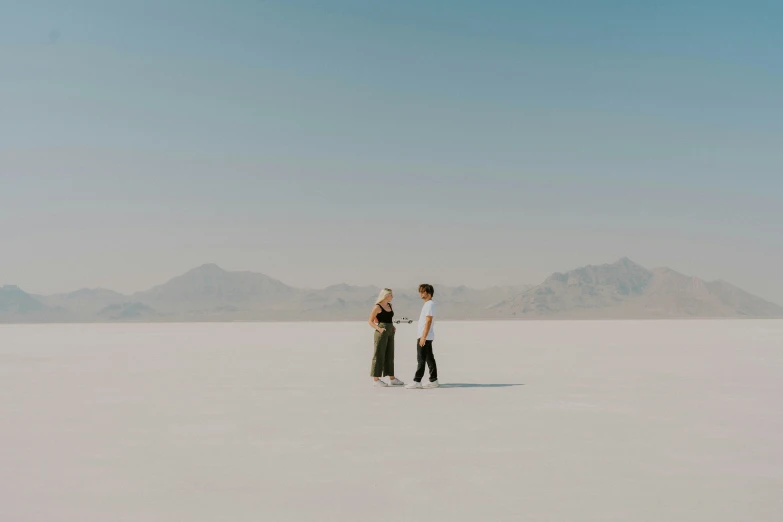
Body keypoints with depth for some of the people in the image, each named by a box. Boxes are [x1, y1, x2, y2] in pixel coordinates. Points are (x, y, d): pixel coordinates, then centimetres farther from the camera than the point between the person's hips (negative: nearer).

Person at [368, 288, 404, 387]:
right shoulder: (377, 307, -9)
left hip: (390, 332, 8)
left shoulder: (389, 305, 13)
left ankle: (392, 379, 18)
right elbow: (370, 321, -9)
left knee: (389, 355, 12)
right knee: (379, 355, -4)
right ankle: (376, 380, 1)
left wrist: (393, 327, 10)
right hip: (381, 332, -8)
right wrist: (378, 328, -21)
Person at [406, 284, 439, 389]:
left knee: (421, 359, -7)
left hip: (425, 337, -10)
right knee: (429, 359, 10)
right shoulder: (428, 304, 17)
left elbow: (428, 322, -21)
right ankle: (433, 380, 12)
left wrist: (423, 337, -23)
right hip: (427, 337, 10)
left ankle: (417, 381, -6)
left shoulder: (430, 304, -14)